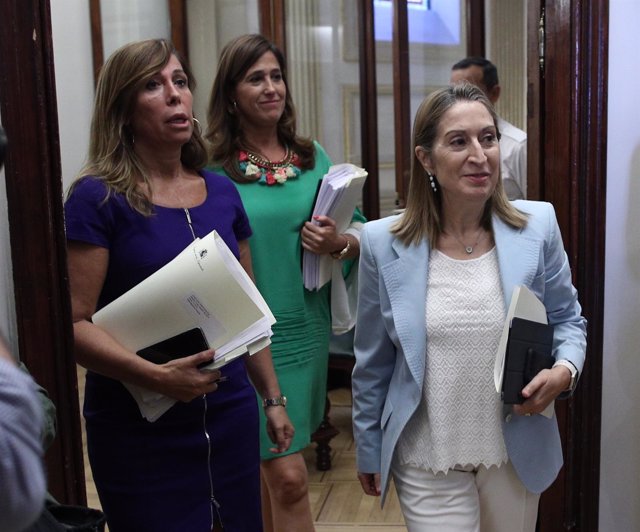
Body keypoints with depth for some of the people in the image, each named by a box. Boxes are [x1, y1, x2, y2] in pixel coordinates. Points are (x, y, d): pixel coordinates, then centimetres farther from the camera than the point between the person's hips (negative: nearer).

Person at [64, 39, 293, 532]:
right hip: (138, 428, -4)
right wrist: (156, 375, -27)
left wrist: (273, 397, 14)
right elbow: (74, 322, -14)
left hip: (231, 414, 5)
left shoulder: (222, 193, 5)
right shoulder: (98, 199, -10)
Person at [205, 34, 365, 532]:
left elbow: (359, 232, 10)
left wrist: (339, 243, -11)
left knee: (268, 470, 18)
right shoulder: (213, 168, -7)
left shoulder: (313, 157, 6)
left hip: (307, 328, 5)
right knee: (289, 478, -3)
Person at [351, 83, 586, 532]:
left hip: (517, 452, 2)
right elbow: (373, 361, 0)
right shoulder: (383, 243, -9)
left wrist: (565, 370, -16)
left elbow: (567, 320, 5)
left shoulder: (538, 226, -8)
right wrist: (368, 450, 7)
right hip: (427, 461, -2)